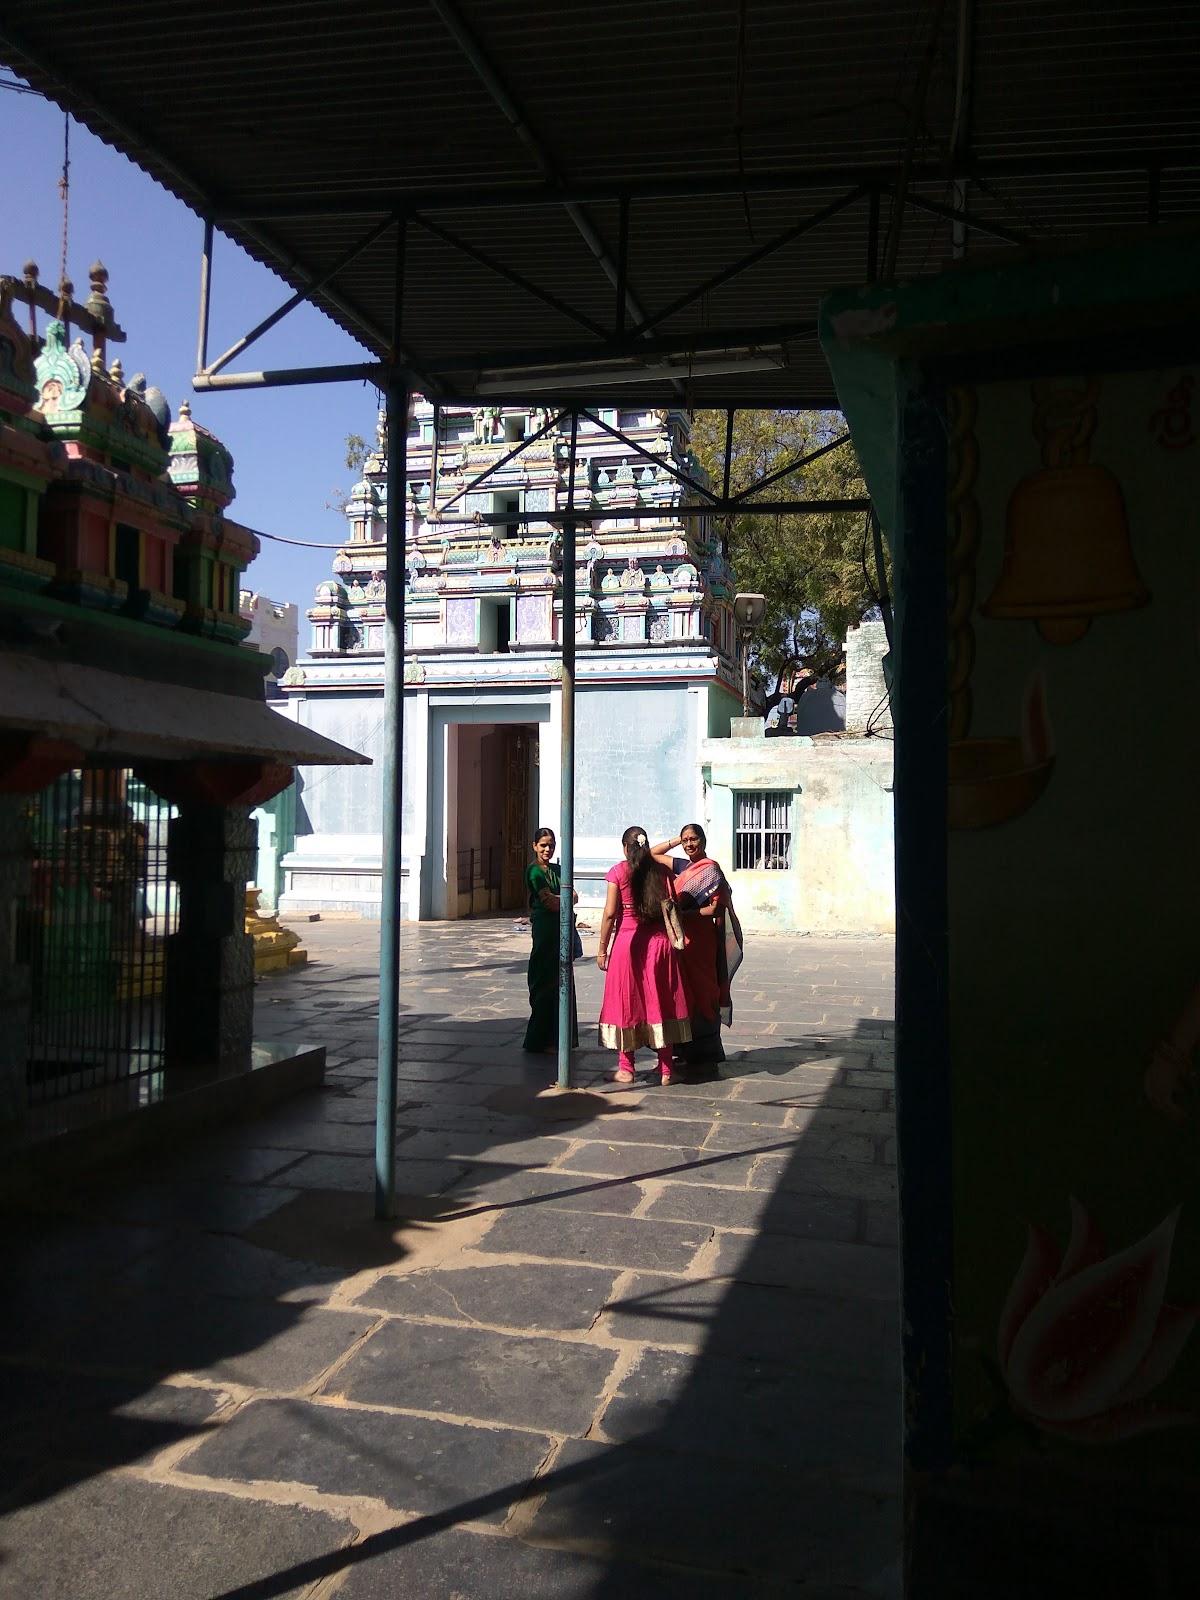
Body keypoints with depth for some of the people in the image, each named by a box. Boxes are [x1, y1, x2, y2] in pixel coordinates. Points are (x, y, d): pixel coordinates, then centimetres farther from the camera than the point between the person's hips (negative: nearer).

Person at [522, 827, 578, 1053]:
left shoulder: (556, 870, 17)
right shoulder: (534, 870, -6)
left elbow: (574, 896, 8)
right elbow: (548, 901, -14)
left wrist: (559, 899, -11)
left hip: (560, 928, 7)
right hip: (545, 929, -7)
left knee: (562, 980, 9)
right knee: (546, 982, -4)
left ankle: (559, 1037, 17)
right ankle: (541, 1040, 5)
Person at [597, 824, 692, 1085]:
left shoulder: (618, 872, -4)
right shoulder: (661, 871, 4)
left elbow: (610, 914, -7)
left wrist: (602, 949, 0)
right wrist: (673, 940, 7)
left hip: (627, 940, -3)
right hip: (659, 941, 3)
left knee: (626, 1002, 7)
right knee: (660, 1002, 9)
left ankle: (626, 1069, 11)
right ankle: (665, 1070, 13)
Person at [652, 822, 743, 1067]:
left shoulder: (710, 869, -8)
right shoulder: (683, 867, 13)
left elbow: (715, 908, -16)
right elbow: (653, 854, 22)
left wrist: (684, 913, -19)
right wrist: (677, 840, 11)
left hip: (699, 939, -8)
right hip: (680, 937, 8)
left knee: (699, 992, -3)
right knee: (684, 992, 10)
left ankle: (704, 1054, 5)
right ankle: (687, 1050, 19)